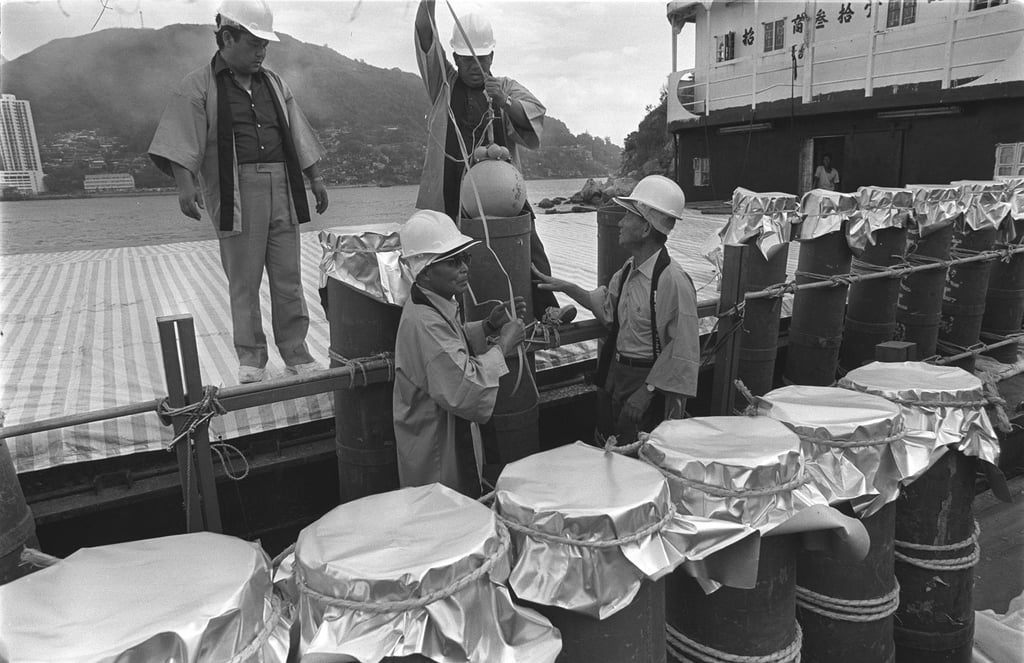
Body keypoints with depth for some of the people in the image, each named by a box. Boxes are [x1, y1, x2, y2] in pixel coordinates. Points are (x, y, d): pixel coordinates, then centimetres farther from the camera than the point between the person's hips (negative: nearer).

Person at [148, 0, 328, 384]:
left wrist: (315, 179, 16)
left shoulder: (273, 84, 18)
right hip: (235, 193, -4)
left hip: (281, 189, 4)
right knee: (243, 280, 0)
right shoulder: (199, 87, 3)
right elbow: (181, 144, -7)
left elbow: (298, 139, 21)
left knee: (288, 277, 3)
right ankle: (250, 356, 11)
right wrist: (185, 185, -20)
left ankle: (295, 353, 12)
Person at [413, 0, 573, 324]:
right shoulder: (444, 84, 13)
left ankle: (546, 308, -12)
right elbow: (425, 38, 2)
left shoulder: (506, 88, 14)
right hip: (450, 192, 0)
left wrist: (504, 102, -21)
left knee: (529, 243, -12)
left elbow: (534, 116, -2)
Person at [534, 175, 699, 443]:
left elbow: (683, 353, -22)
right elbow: (607, 306, 20)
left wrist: (647, 391, -20)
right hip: (617, 375, 8)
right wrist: (567, 288, 12)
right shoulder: (628, 271, 2)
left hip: (650, 382, -8)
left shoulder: (674, 281, -24)